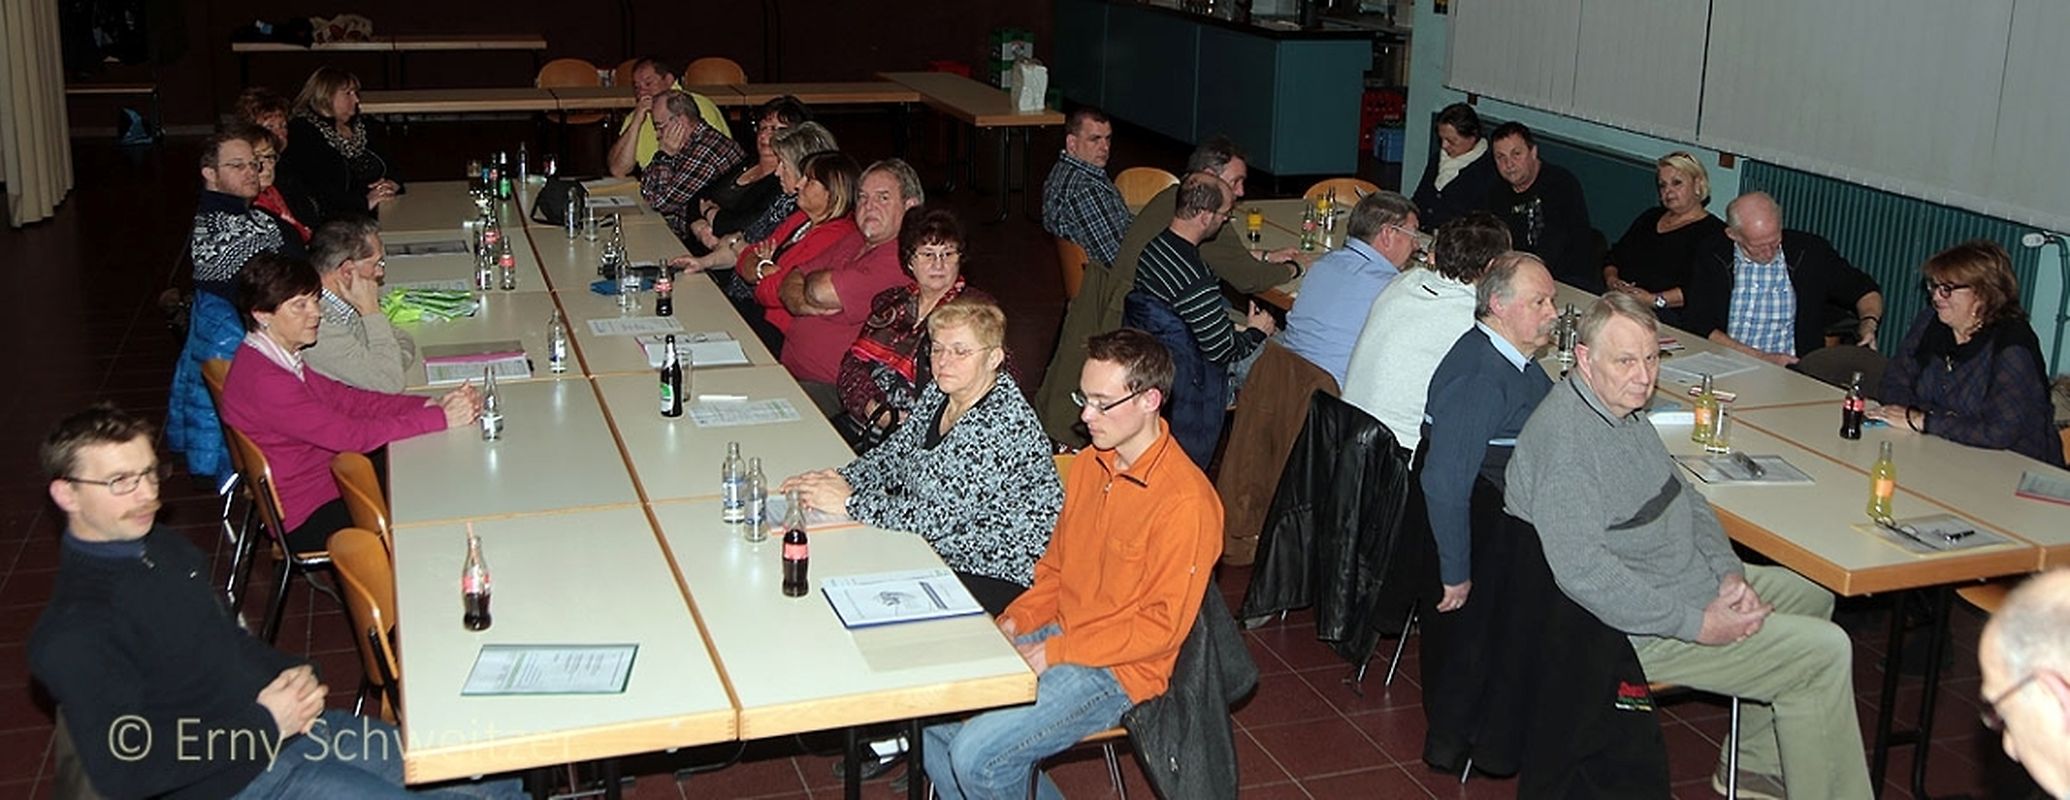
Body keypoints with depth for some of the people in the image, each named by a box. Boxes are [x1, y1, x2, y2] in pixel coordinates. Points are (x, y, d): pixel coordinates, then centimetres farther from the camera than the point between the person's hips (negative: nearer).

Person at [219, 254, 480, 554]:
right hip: (309, 520, -9)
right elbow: (349, 434, -28)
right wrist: (441, 418, -26)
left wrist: (430, 404, -10)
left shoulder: (281, 357, 3)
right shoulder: (263, 381, -28)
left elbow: (344, 398, 3)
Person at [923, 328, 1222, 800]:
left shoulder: (1185, 503, -21)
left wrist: (1053, 653, -18)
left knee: (977, 756, -21)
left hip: (1118, 671, -8)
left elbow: (1162, 626, -19)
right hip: (1054, 639, 8)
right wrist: (1017, 619, -1)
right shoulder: (1088, 465, 5)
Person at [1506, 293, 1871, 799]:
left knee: (1810, 595, 24)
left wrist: (1729, 573, -1)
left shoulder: (1626, 410, 7)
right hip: (1630, 629, -11)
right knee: (1823, 652, -13)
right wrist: (1697, 624, -27)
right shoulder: (1564, 438, -27)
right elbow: (1582, 570, -32)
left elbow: (1685, 497, 17)